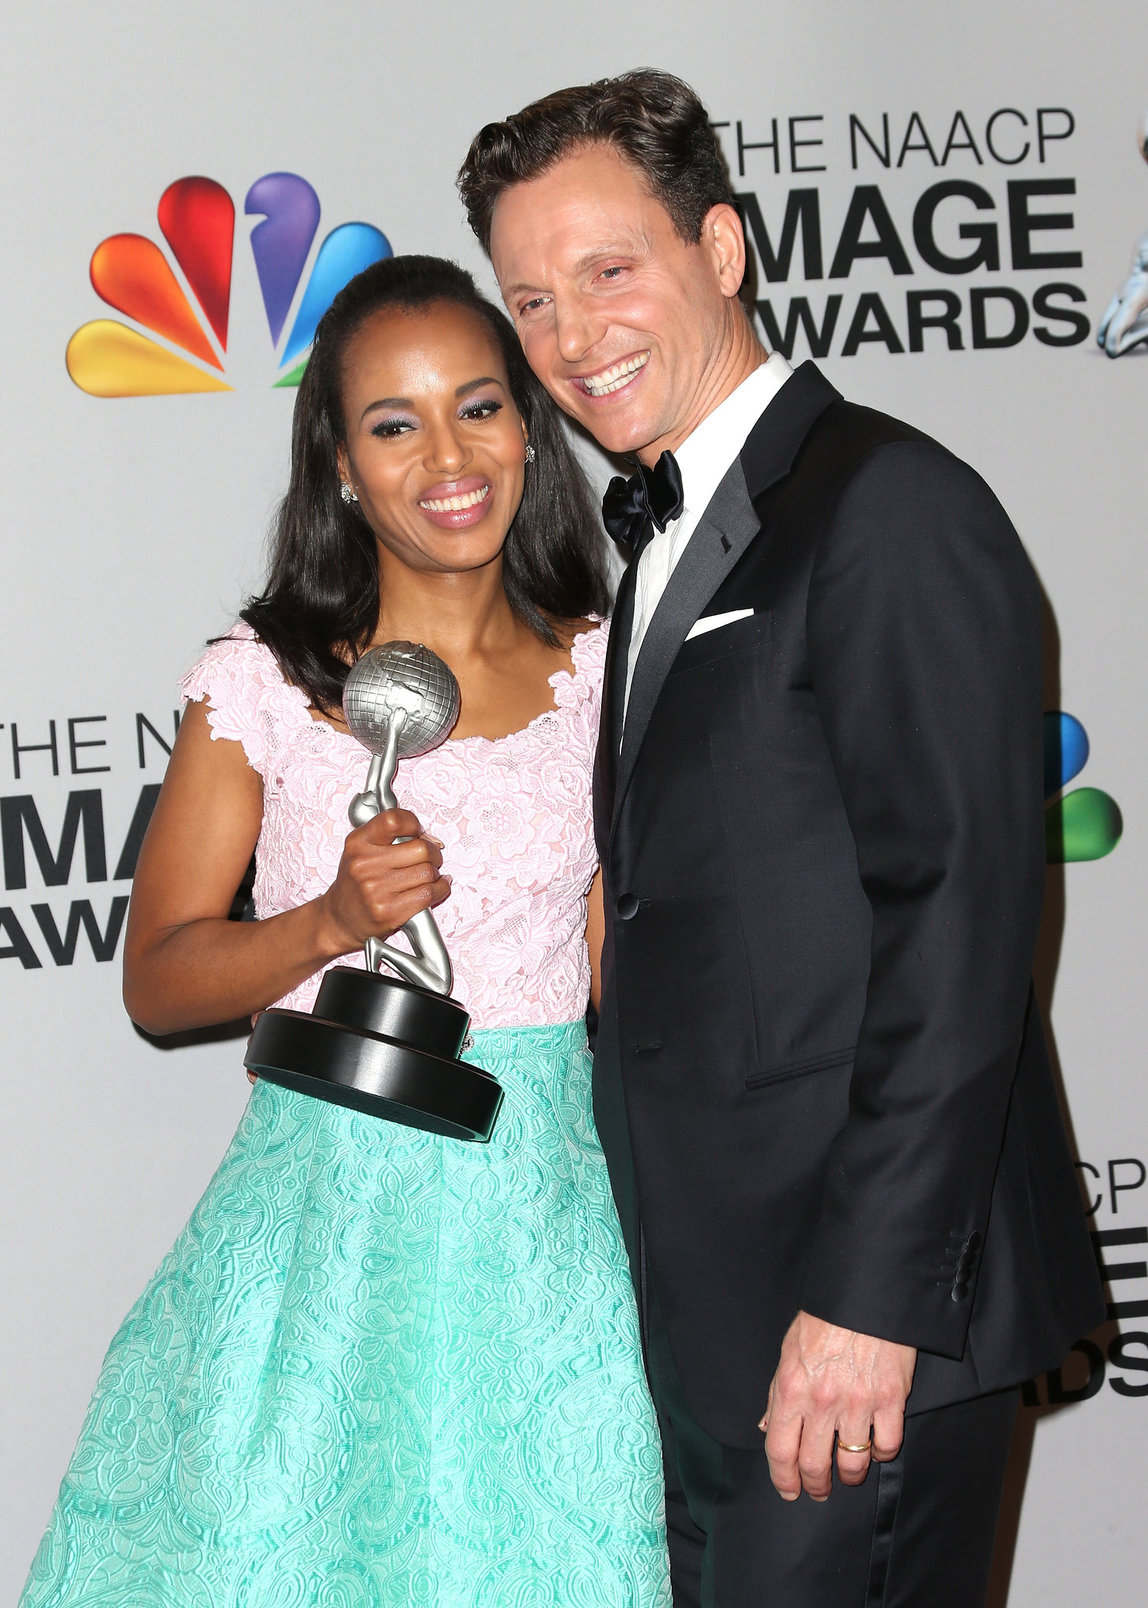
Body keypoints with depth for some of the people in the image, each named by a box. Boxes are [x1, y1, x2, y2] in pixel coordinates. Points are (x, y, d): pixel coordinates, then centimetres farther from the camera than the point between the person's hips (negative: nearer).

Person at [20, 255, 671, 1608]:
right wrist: (330, 924, -16)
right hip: (324, 1221, -1)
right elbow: (158, 980, 1)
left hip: (546, 1217, 1)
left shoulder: (602, 675, 2)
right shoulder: (262, 684, -2)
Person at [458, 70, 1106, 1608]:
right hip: (711, 1307, 9)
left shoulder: (893, 508, -13)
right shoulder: (664, 541, 16)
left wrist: (869, 1295, -22)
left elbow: (962, 922, -20)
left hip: (863, 1306, -9)